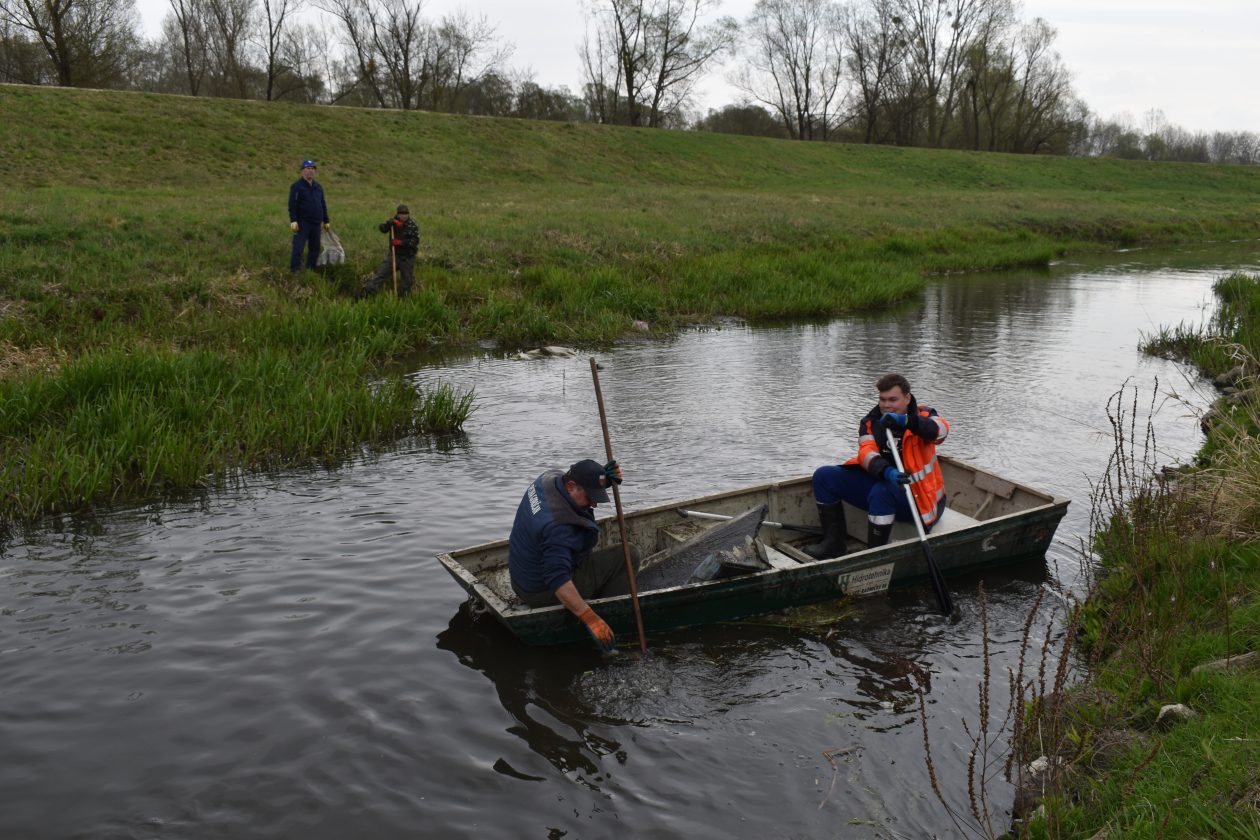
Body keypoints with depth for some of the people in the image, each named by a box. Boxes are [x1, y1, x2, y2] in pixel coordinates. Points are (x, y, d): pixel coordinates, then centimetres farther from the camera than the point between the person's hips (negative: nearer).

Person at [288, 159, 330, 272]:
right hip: (302, 223, -6)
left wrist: (326, 221, 20)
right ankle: (295, 271, -8)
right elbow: (292, 205, -10)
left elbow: (323, 205, 22)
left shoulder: (318, 187, 16)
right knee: (298, 247, -9)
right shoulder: (296, 186, -4)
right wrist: (293, 221, -18)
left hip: (316, 223, 6)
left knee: (315, 248, 8)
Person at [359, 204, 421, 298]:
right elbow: (381, 228, -12)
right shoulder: (393, 222, 0)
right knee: (381, 273, -6)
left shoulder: (413, 225, -8)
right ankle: (367, 290, -7)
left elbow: (415, 241, -15)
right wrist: (390, 223, -30)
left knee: (408, 280, 6)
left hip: (407, 258, -1)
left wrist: (401, 242, -25)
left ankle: (402, 297, 23)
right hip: (394, 255, 1)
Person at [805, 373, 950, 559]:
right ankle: (834, 542, -1)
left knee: (882, 492, -38)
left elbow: (941, 430, -29)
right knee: (824, 476, -4)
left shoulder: (923, 416, -5)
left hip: (917, 496, -5)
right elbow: (866, 453, -16)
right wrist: (887, 472, -38)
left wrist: (906, 421, -46)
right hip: (879, 484, 5)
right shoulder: (870, 422, 4)